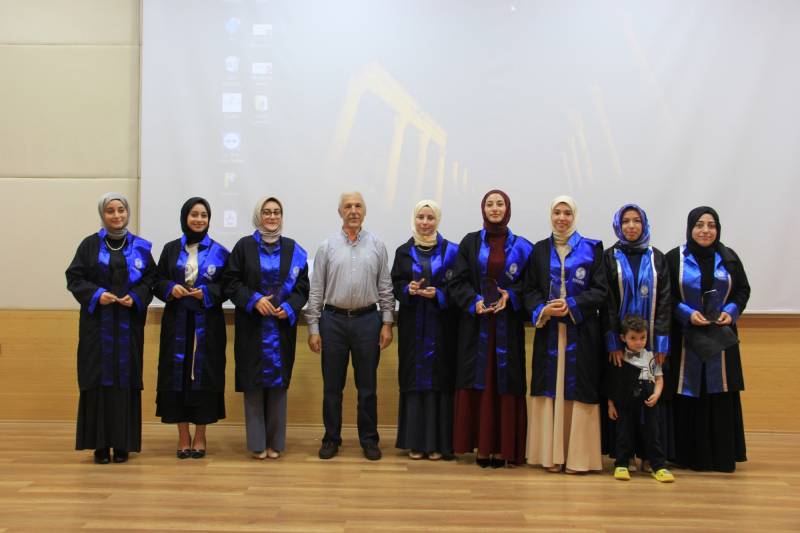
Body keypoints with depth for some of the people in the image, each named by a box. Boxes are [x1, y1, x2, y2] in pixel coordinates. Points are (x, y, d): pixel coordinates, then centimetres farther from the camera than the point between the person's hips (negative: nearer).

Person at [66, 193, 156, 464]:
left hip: (129, 323, 1)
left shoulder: (140, 246, 7)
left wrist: (135, 298, -11)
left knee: (126, 380, 1)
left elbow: (151, 278, 6)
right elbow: (74, 278, 2)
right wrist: (96, 294, -14)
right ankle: (100, 444, 5)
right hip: (97, 323, -1)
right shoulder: (89, 245, 4)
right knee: (99, 380, -2)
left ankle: (123, 443, 9)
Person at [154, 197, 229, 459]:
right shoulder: (170, 249, 8)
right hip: (177, 322, 1)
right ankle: (183, 437, 13)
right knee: (178, 375, 2)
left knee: (204, 376, 1)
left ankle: (200, 436, 13)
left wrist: (206, 293, -16)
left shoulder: (220, 252, 3)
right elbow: (157, 282, 7)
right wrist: (170, 288, -13)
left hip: (207, 323, -1)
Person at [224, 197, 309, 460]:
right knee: (254, 384, 1)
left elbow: (302, 286, 5)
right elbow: (231, 282, -1)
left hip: (282, 326, 1)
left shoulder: (293, 249, 6)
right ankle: (257, 442, 10)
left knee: (278, 383, 4)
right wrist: (254, 300, -15)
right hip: (252, 327, -1)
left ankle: (275, 442, 13)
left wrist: (288, 308, -11)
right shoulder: (244, 246, 1)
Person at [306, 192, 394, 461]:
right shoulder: (327, 246, 2)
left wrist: (387, 323, -1)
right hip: (333, 320, 0)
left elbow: (385, 288, 5)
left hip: (367, 320, 0)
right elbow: (316, 290, 1)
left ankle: (369, 439, 18)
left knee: (367, 385, 7)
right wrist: (313, 329, -2)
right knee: (332, 386, 7)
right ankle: (331, 438, 19)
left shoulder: (377, 246, 4)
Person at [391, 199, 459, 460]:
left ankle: (438, 441, 5)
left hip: (441, 325, -2)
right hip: (412, 326, 2)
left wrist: (438, 294, -17)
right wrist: (408, 289, -14)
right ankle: (415, 440, 10)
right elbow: (395, 285, 7)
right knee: (414, 380, 3)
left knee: (439, 380, -2)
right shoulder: (403, 252, 9)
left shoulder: (450, 251, 2)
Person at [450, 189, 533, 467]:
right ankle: (481, 445, 6)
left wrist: (511, 296, -14)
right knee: (477, 383, 0)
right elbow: (458, 281, 2)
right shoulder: (470, 242, 6)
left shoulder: (521, 246, 6)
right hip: (475, 323, 0)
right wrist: (474, 301, -14)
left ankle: (502, 447, 5)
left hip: (508, 324, 0)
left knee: (505, 384, 0)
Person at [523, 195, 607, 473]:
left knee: (577, 391, -1)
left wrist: (571, 305, -15)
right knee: (549, 390, 3)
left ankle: (578, 455, 6)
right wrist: (543, 309, -13)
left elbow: (600, 290, -2)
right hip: (548, 331, 2)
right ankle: (551, 454, 9)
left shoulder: (592, 249, 3)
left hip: (581, 331, -2)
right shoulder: (539, 250, 10)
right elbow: (530, 290, 6)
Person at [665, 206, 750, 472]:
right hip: (685, 339, -2)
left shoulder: (729, 258, 6)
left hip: (720, 338, 2)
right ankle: (687, 455, 8)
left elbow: (743, 290, 12)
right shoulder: (674, 258, -2)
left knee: (720, 397, 3)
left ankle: (721, 455, 13)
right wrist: (686, 313, -15)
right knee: (687, 397, -1)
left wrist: (731, 311, -7)